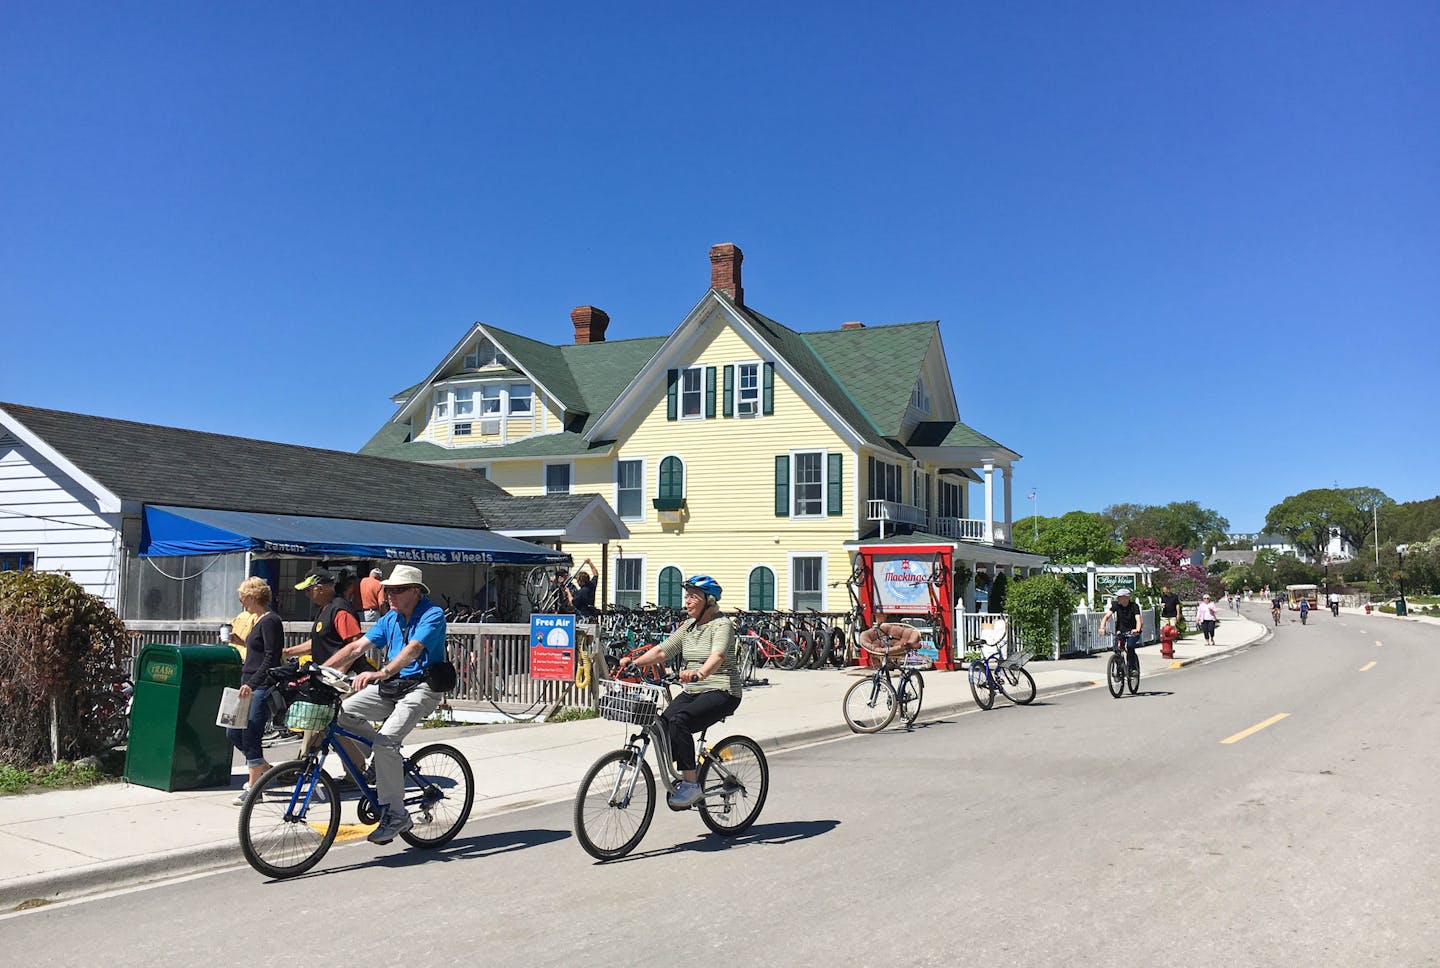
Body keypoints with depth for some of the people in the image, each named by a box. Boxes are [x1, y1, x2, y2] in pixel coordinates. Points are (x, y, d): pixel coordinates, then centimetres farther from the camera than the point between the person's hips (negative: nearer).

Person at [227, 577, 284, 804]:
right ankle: (265, 769, 26)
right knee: (233, 733, 11)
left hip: (263, 688, -10)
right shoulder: (260, 621, 16)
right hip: (250, 687, 10)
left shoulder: (270, 621, -14)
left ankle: (253, 787, 3)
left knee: (250, 736, -6)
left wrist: (252, 683, -26)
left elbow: (271, 659, -20)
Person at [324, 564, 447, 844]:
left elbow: (412, 649, -28)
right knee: (343, 712, -12)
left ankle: (395, 815, -13)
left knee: (386, 741, -25)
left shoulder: (432, 615, -11)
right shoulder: (390, 618, 11)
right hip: (390, 686, 8)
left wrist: (381, 673, -44)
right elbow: (356, 646, 5)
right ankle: (385, 764, 7)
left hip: (421, 687, -8)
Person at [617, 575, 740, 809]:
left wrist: (699, 674, -50)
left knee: (679, 722, -30)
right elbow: (662, 651, 6)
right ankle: (680, 780, -1)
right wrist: (634, 662, -10)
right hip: (692, 692, 7)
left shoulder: (722, 625, -11)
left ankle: (690, 784, -21)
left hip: (721, 692, -7)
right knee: (662, 724, -16)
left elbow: (717, 656, -30)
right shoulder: (688, 626, 13)